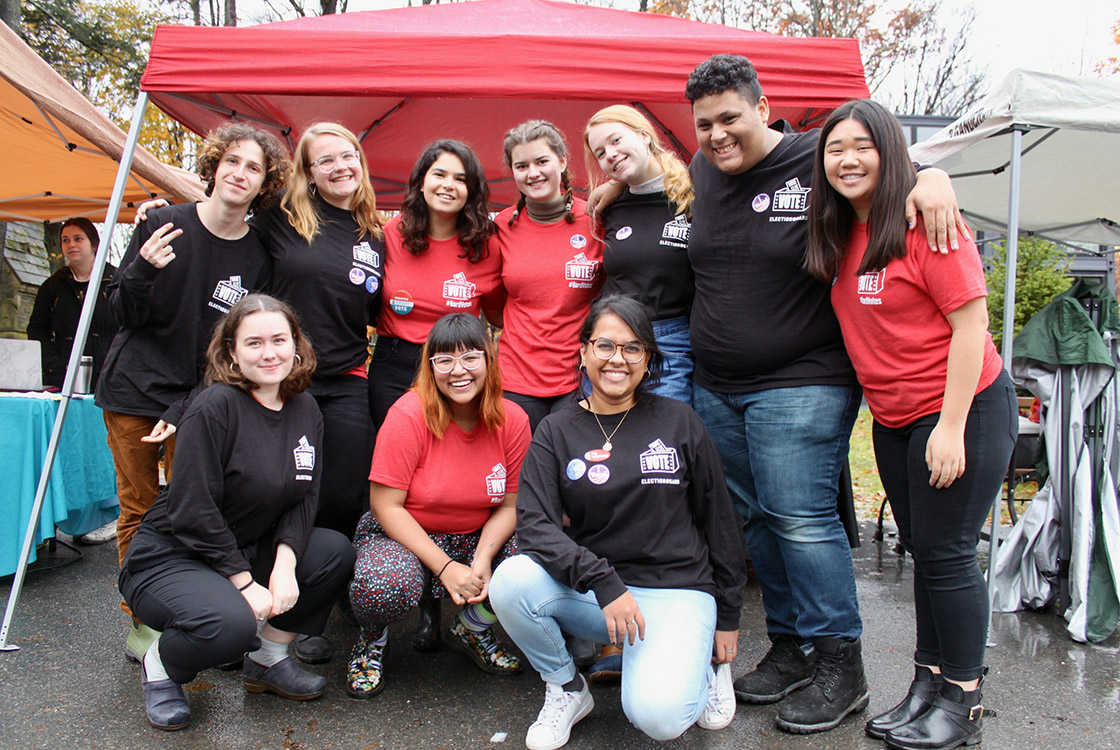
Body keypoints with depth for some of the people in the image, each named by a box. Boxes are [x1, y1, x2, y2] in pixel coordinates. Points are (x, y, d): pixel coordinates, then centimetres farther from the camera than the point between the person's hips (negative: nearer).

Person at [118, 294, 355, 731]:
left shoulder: (305, 410, 2)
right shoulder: (214, 408, -19)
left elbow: (305, 497, 0)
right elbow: (193, 511, -21)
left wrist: (284, 563, -17)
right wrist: (245, 582, -20)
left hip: (247, 550, 7)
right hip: (168, 558, -7)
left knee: (337, 552, -12)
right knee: (232, 624, -33)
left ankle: (268, 659, 7)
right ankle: (159, 664, 3)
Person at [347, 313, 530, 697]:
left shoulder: (512, 420, -8)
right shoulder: (408, 415, -19)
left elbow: (509, 505, -2)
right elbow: (386, 506, -18)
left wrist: (483, 559, -20)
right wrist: (445, 568, -24)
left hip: (477, 539, 4)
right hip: (402, 535, -3)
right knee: (385, 586, -36)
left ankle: (473, 629, 10)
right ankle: (372, 639, 5)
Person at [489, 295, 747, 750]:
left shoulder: (679, 423, 0)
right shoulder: (556, 432, 1)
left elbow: (718, 521, 6)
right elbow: (534, 525, -12)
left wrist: (728, 618, 9)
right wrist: (603, 581, -25)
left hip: (676, 589, -1)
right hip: (589, 593, 2)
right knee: (511, 581, -27)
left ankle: (701, 664, 11)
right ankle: (566, 688, 2)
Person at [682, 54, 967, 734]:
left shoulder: (818, 162, -7)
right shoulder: (701, 172, 10)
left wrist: (933, 178, -17)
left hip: (801, 386, -6)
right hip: (715, 389, 7)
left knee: (802, 520, -6)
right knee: (754, 519, 12)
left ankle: (840, 665, 12)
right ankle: (790, 645, 28)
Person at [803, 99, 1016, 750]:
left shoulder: (923, 224, -16)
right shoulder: (840, 236, 6)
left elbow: (972, 321, -18)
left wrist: (952, 426, -20)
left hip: (964, 409, -7)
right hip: (894, 420, 7)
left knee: (946, 551, 0)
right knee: (921, 550, 15)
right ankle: (930, 680, 29)